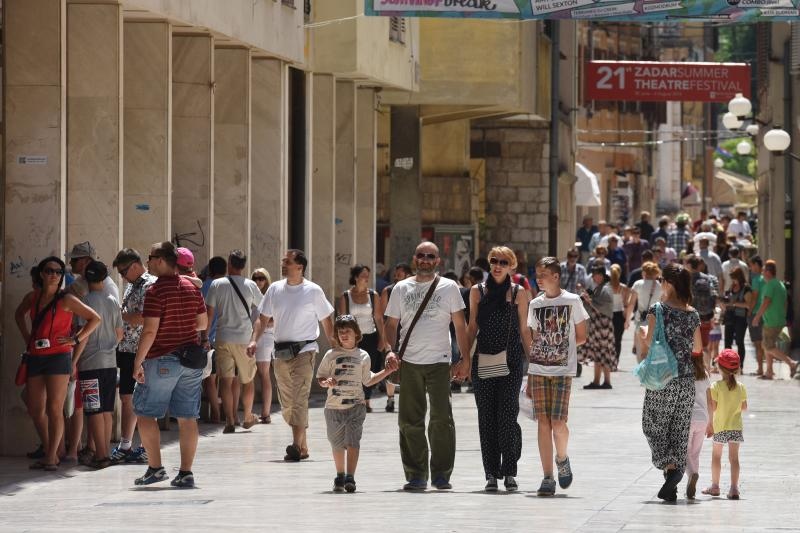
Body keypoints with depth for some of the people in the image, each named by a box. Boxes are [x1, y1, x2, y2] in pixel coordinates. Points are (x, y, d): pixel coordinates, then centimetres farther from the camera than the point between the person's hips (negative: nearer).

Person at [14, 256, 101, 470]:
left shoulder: (66, 300, -3)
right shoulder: (33, 297, 11)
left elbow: (95, 319, 1)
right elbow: (19, 314, 32)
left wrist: (76, 339, -5)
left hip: (58, 356, -6)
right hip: (35, 357, 6)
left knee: (54, 408, -9)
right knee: (35, 409, 6)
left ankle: (51, 457, -6)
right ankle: (49, 453, 17)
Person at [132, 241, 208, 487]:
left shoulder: (155, 291, -13)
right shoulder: (192, 288, 7)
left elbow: (150, 330, -18)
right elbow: (203, 322, 14)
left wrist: (138, 361, -14)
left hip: (161, 361, -6)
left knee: (146, 413, 6)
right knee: (187, 417, 5)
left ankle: (155, 467, 1)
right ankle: (185, 473, 4)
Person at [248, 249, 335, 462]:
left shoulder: (313, 291, -2)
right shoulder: (275, 289, 8)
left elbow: (326, 320, 6)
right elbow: (263, 318, 12)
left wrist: (335, 346, 2)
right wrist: (254, 340, -3)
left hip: (304, 350, -5)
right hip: (281, 352, 5)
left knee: (299, 398, -18)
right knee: (286, 403, 8)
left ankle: (296, 446, -24)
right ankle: (303, 446, 18)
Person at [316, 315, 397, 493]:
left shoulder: (363, 356, 7)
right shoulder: (331, 355, 3)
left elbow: (367, 381, 17)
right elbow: (320, 378, 6)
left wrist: (387, 371, 12)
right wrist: (326, 383, -16)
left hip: (356, 406, -1)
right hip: (334, 407, 1)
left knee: (352, 441, -14)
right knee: (337, 443, 11)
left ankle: (350, 478, -19)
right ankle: (340, 476, 28)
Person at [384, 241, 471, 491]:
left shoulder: (448, 288, 5)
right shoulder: (401, 288, 11)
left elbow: (460, 325, 5)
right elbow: (392, 323, 14)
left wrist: (465, 358, -1)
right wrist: (391, 350, -4)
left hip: (439, 361, -2)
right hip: (408, 362, 2)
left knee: (442, 419, -8)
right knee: (410, 421, 2)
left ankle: (441, 473, 0)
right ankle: (416, 474, 9)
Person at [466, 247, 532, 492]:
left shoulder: (519, 293, 5)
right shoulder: (478, 292, 9)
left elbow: (524, 330, 8)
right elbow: (472, 327, 13)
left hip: (511, 361, -2)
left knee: (507, 414, -9)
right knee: (487, 416, 2)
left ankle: (509, 471, -2)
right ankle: (491, 473, 8)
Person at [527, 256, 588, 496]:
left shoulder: (572, 301, 0)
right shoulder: (535, 304, 11)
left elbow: (581, 337, 5)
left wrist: (560, 347, -2)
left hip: (563, 370, -3)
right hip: (537, 369, 3)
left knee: (558, 422, -11)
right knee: (543, 422, -1)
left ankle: (562, 459, 20)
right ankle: (547, 478, 1)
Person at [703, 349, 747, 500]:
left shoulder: (716, 386, -12)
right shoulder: (741, 387, -1)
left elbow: (713, 407, -14)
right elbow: (744, 407, 5)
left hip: (720, 426, -2)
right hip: (735, 427, 2)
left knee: (716, 455, 15)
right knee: (734, 456, -1)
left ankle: (715, 486, 22)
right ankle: (734, 487, -12)